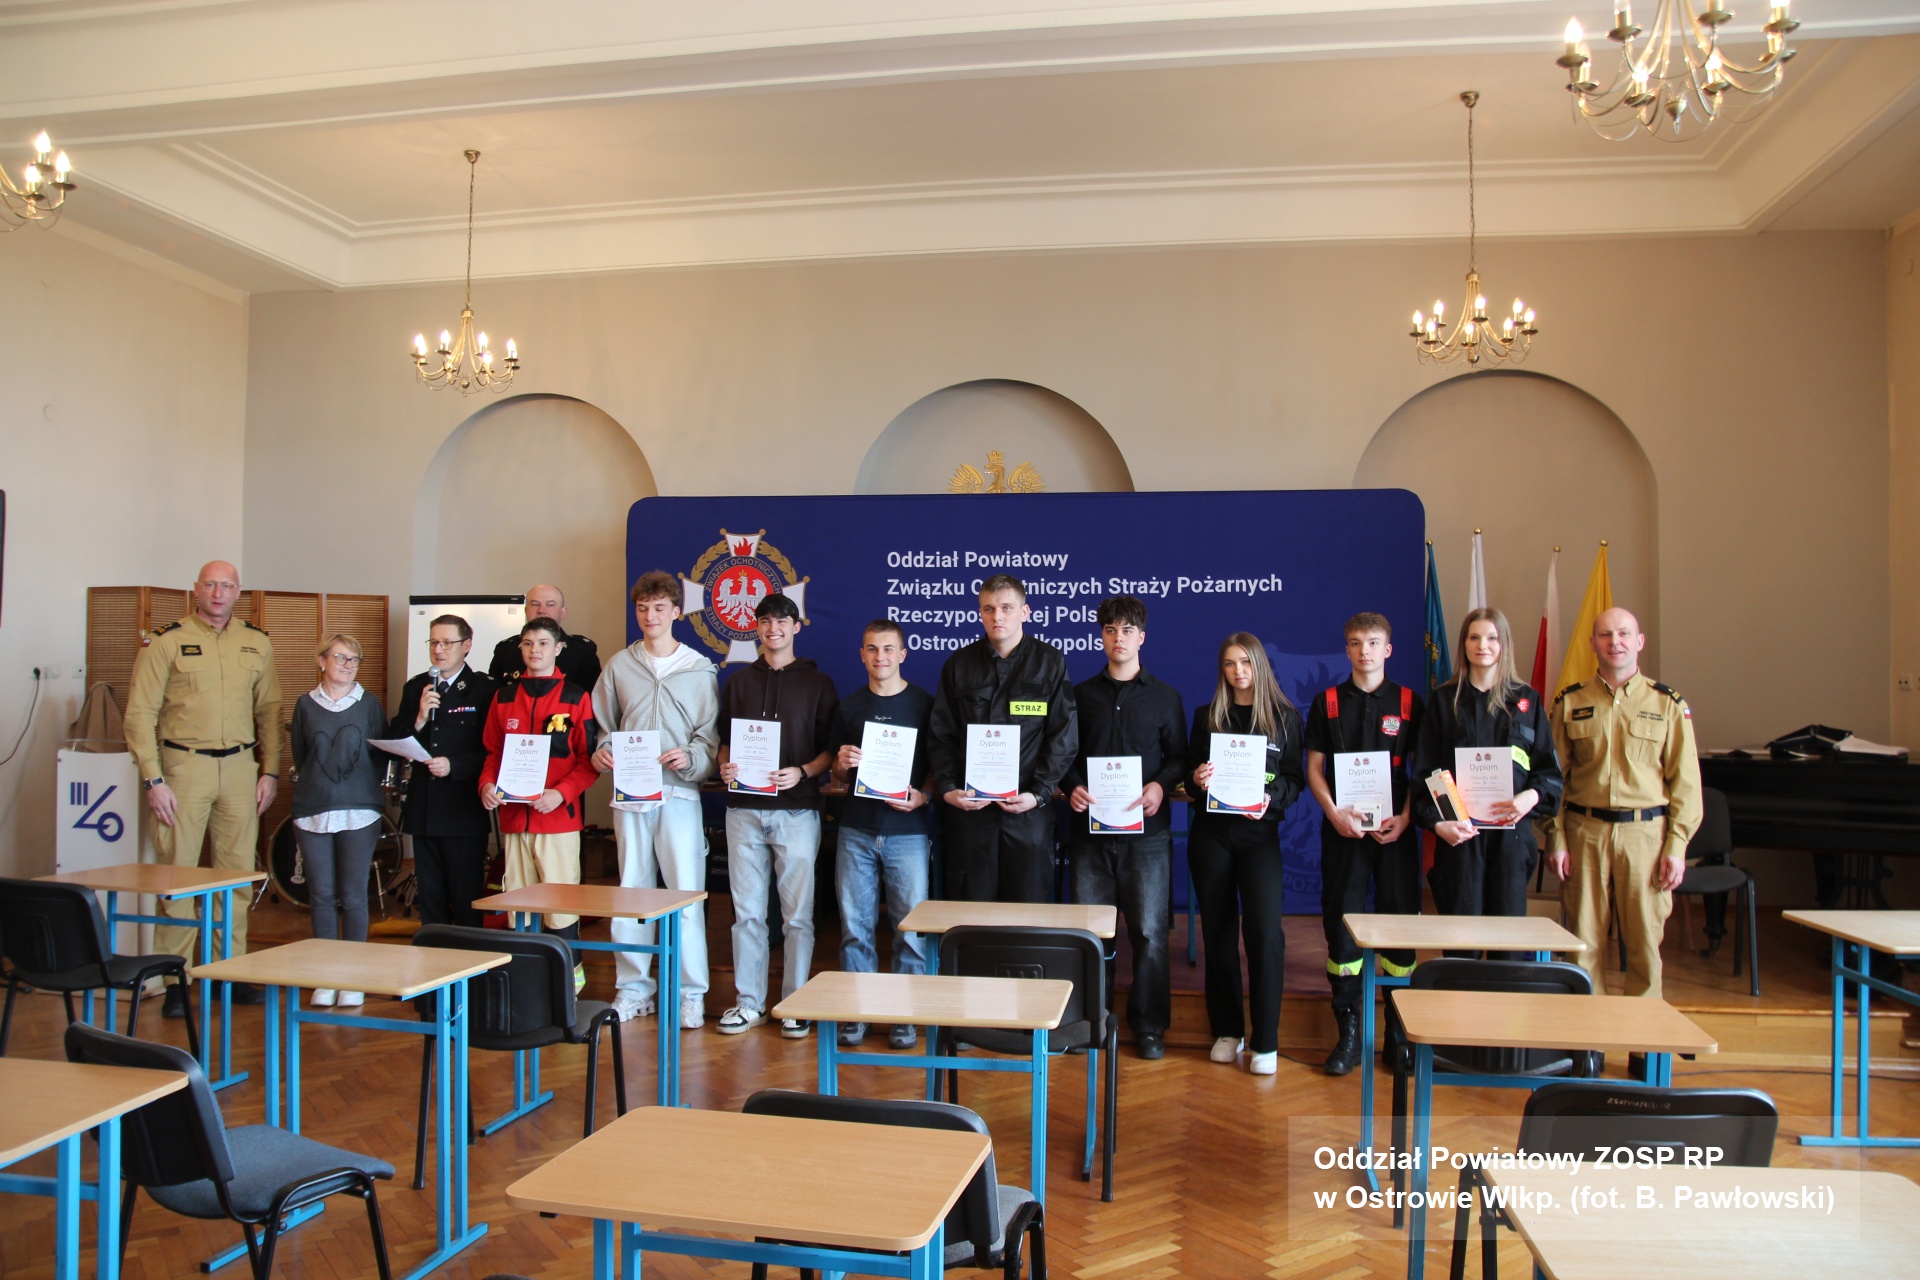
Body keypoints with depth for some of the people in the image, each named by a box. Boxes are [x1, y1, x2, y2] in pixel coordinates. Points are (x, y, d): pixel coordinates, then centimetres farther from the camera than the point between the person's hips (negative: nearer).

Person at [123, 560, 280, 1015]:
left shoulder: (257, 644, 10)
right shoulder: (166, 641, -1)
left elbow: (268, 712, 14)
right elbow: (140, 714, -3)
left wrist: (269, 771, 7)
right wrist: (153, 779, -10)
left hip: (240, 767, 3)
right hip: (184, 766, -3)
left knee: (238, 873, 7)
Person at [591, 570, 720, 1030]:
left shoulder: (699, 669, 4)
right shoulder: (619, 666, 10)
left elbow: (710, 736, 2)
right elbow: (605, 726, 15)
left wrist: (690, 759, -17)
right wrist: (603, 754, -5)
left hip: (679, 793, -2)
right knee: (631, 892, 9)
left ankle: (691, 994, 6)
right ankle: (633, 989, 19)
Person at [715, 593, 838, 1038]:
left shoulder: (817, 683, 5)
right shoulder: (738, 682, 14)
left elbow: (831, 749, 3)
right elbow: (724, 740, 17)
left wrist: (802, 773, -14)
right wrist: (725, 766, -4)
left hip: (796, 809, -2)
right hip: (744, 809, 3)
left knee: (798, 913, 0)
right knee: (747, 912, 6)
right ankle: (749, 1002, 16)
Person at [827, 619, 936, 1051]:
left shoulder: (923, 704, 3)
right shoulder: (849, 706, 11)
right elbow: (838, 774, 17)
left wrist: (923, 795, -12)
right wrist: (842, 765, -5)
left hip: (908, 829, -2)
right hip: (857, 830, 3)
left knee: (911, 926, -2)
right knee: (854, 924, 4)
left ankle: (906, 1015, 10)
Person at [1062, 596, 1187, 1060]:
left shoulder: (1165, 696, 8)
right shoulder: (1080, 694, 11)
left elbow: (1178, 756, 7)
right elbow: (1064, 753, 11)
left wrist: (1161, 784, -12)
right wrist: (1072, 787, -8)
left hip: (1146, 830, -1)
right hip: (1091, 827, 1)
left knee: (1149, 931, 0)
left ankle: (1149, 1025, 12)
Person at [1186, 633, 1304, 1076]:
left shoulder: (1285, 718, 5)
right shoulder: (1206, 717, 10)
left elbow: (1294, 779, 4)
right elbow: (1190, 772, 11)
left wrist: (1272, 798, -15)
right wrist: (1196, 778, -12)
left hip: (1259, 833, -2)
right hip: (1210, 834, 2)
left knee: (1264, 930, -13)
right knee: (1218, 930, 6)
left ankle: (1265, 1041, -5)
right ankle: (1226, 1030, 17)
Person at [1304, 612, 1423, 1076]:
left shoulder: (1408, 703, 5)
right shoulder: (1327, 703, 6)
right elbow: (1314, 767, 5)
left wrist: (1405, 817, -8)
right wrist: (1334, 813, -10)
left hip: (1395, 829, 0)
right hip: (1343, 829, 0)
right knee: (1340, 922, 1)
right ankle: (1348, 1032, 10)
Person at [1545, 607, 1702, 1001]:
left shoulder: (1668, 703, 4)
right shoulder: (1570, 702, 6)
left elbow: (1685, 780, 3)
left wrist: (1677, 846, -4)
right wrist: (1556, 840, -1)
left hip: (1646, 833, 0)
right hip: (1585, 834, 1)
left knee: (1645, 943, 4)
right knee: (1584, 942, 4)